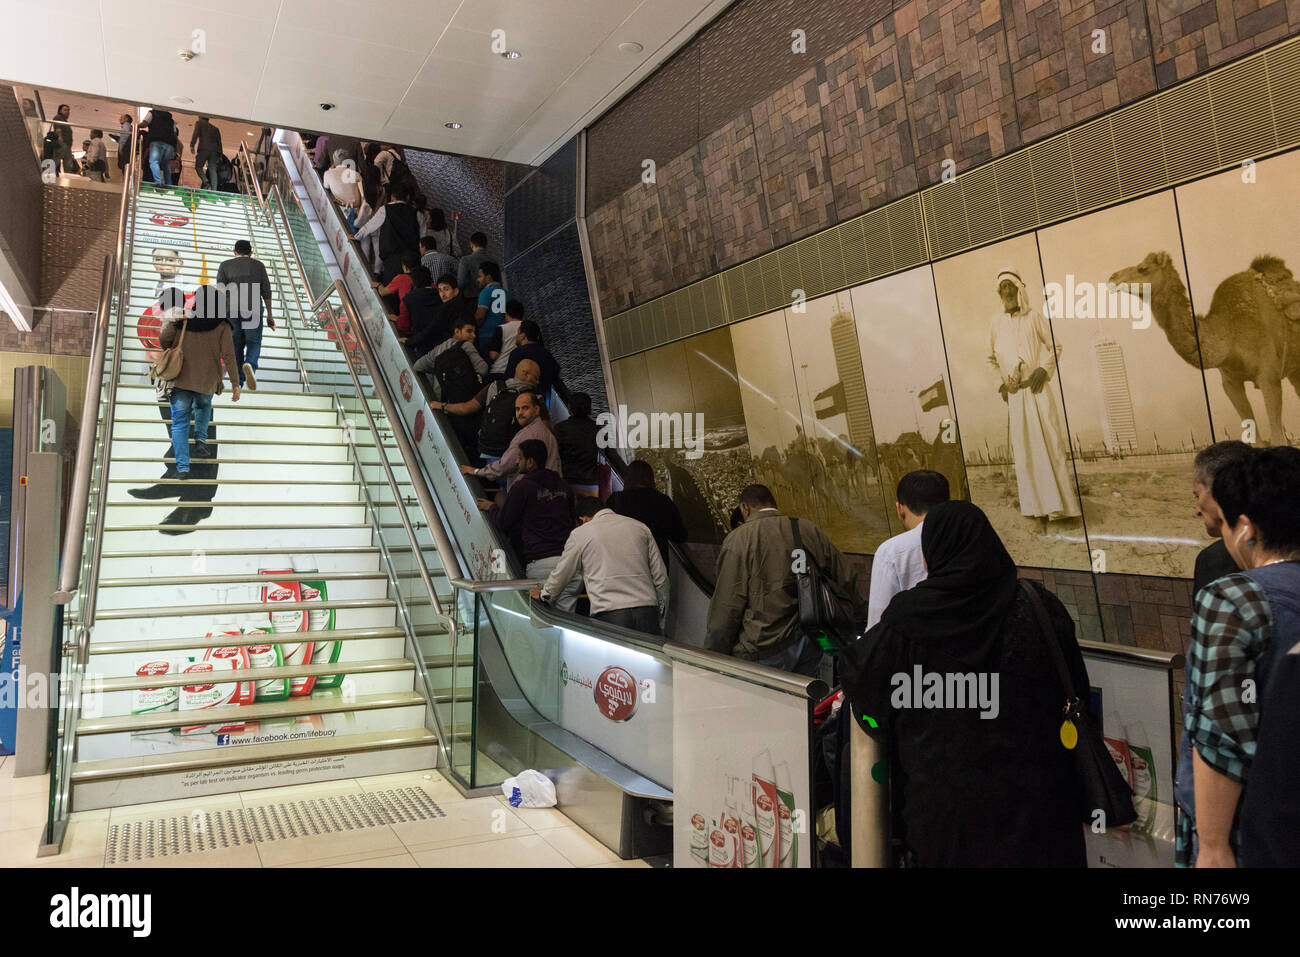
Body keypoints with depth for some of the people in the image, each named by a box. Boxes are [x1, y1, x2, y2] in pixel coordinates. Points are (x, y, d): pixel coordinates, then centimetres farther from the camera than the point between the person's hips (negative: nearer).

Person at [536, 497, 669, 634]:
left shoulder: (579, 534, 7)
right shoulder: (640, 527, 15)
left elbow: (561, 574, 18)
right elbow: (661, 577, 14)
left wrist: (544, 594, 39)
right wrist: (660, 614, 24)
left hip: (608, 614, -2)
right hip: (647, 612, 3)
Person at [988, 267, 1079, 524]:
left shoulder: (1034, 316, 3)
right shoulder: (996, 322, 10)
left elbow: (1054, 347, 6)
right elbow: (992, 358, 18)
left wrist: (1044, 369, -8)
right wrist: (1001, 383, 8)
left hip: (1038, 390, -2)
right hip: (1014, 394, 2)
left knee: (1050, 441, -6)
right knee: (1023, 447, 2)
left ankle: (1058, 502, -2)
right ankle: (1036, 505, 8)